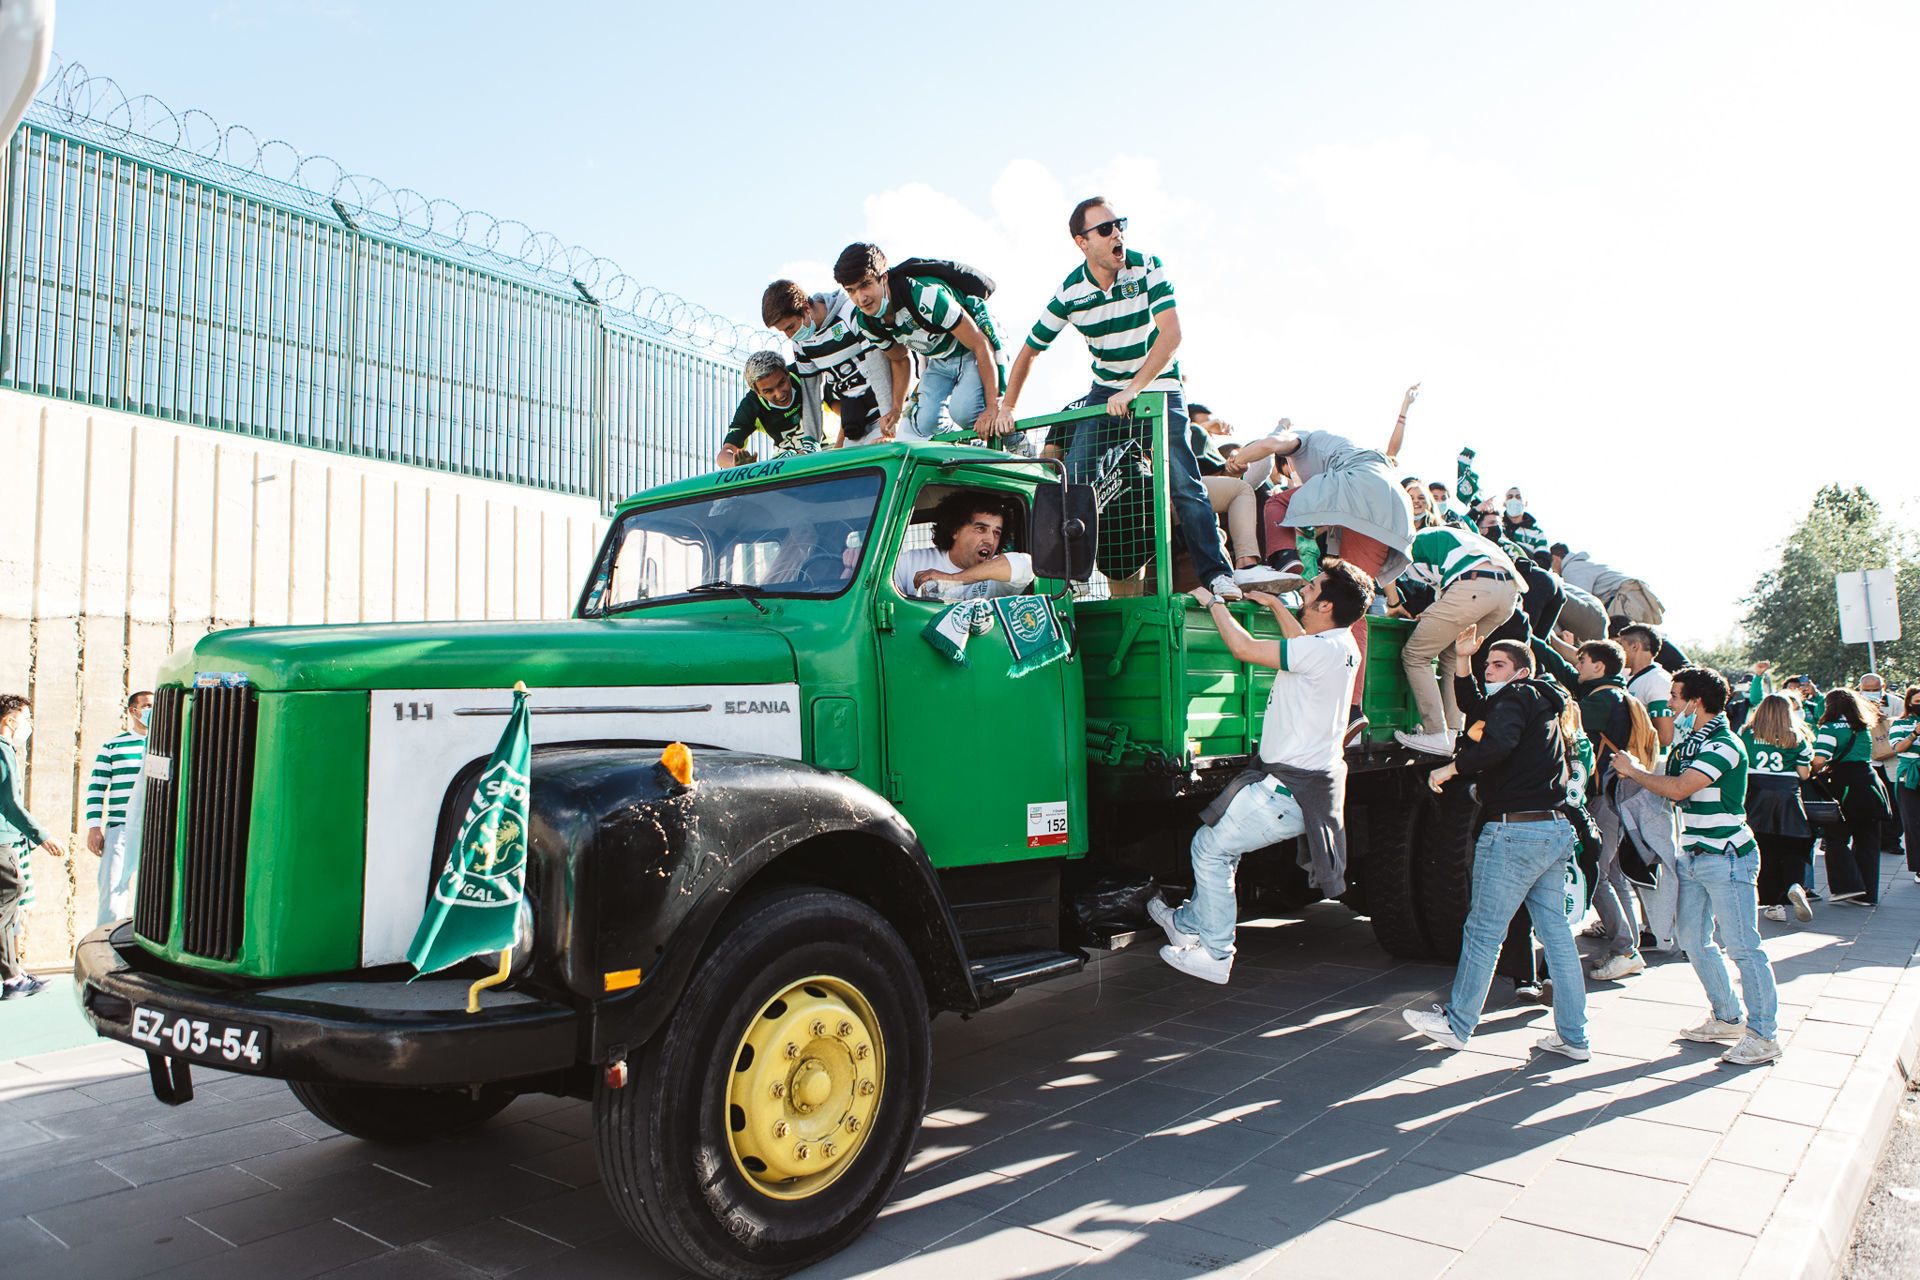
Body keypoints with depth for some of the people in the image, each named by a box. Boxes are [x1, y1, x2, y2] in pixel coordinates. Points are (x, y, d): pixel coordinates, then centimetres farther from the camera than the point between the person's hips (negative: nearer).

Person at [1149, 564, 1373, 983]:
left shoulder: (1322, 650, -24)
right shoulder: (1343, 645, 5)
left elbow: (1244, 648, -21)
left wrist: (1213, 602, -7)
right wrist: (1275, 605, 35)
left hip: (1288, 791, -10)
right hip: (1307, 778, 10)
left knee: (1210, 846, 1)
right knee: (1222, 841, 23)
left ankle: (1215, 956, 10)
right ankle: (1189, 922, 37)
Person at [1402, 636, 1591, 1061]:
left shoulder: (1515, 698, -8)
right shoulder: (1542, 704, 21)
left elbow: (1498, 742, -29)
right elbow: (1475, 705, 31)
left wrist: (1451, 768, -17)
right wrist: (1463, 657, 24)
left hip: (1516, 831, -9)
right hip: (1556, 830, 10)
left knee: (1483, 932, 1)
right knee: (1556, 932, 11)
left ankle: (1457, 1024, 12)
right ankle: (1572, 1036, 14)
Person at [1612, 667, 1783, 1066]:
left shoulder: (1724, 745, -16)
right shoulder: (1689, 742, 13)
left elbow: (1678, 789, -23)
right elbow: (1673, 790, 16)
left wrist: (1634, 771, -11)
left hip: (1727, 858, -9)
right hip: (1694, 856, 9)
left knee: (1742, 947, -4)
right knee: (1695, 942, 13)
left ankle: (1763, 1035, 3)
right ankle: (1727, 1019, 26)